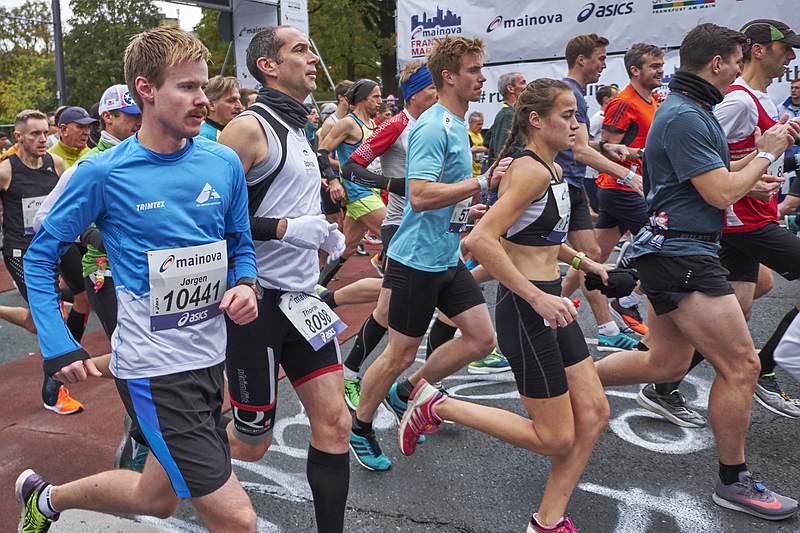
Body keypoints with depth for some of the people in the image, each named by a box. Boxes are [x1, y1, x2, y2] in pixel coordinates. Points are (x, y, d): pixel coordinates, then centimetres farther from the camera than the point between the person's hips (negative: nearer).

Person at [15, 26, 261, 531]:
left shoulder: (224, 162, 0)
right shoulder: (104, 173, -11)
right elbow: (40, 257, 0)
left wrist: (245, 284, -8)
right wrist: (60, 348, -8)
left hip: (211, 357, 6)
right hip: (154, 369, -5)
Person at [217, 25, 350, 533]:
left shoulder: (298, 130, 15)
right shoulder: (250, 127, -12)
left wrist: (323, 233, 13)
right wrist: (285, 228, -21)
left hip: (300, 298, 8)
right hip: (257, 301, -8)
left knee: (334, 423, 4)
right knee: (252, 444, 6)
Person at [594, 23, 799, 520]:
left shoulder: (689, 109, 16)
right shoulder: (685, 116, -17)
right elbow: (720, 194, -19)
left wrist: (750, 171, 12)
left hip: (673, 252, 11)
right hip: (682, 254, -11)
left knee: (666, 363, 17)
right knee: (741, 364, -2)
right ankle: (734, 481, 12)